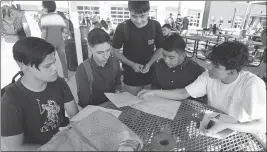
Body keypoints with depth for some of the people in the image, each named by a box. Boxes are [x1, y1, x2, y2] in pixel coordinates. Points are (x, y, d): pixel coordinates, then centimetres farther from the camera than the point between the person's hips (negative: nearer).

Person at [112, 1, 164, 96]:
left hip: (151, 75, 2)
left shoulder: (155, 26, -8)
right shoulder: (122, 28, -14)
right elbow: (115, 51, -5)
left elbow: (160, 49, 4)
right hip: (131, 76, -2)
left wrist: (150, 64, -12)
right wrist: (132, 64, -15)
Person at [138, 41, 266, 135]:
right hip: (211, 127, 4)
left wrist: (226, 126, -39)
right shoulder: (208, 76, -13)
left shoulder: (253, 84, -25)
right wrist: (154, 92, -18)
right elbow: (183, 94, -10)